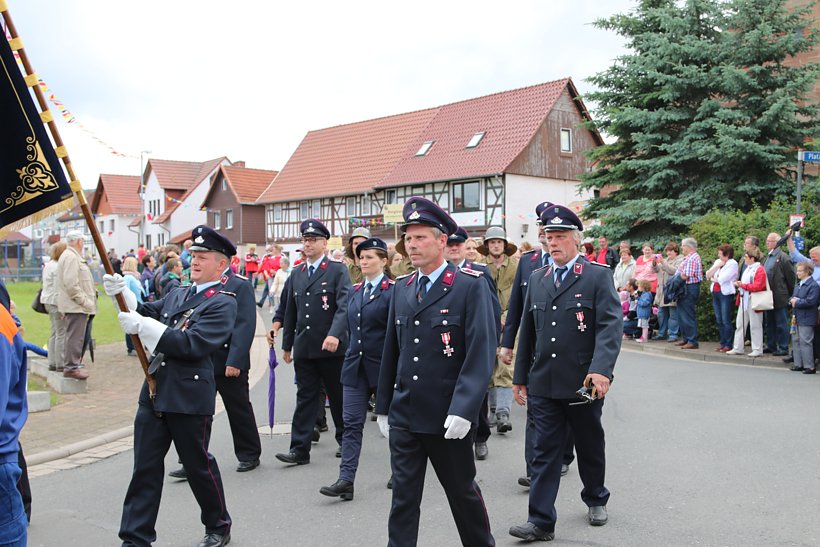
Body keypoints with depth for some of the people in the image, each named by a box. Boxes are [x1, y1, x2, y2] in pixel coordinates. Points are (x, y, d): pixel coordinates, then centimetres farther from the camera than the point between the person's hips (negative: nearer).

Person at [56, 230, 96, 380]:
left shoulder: (70, 255, 19)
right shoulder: (71, 257, -15)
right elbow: (71, 283, -22)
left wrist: (86, 300, 20)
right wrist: (84, 301, -19)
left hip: (74, 305, 11)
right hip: (76, 306, -11)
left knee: (75, 336, 16)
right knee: (75, 337, -8)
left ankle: (73, 364, 23)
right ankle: (71, 367, -5)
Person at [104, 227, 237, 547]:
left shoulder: (223, 303, -10)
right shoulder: (177, 295, 16)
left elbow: (193, 344, -22)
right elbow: (145, 314, 13)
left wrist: (142, 326, -24)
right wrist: (123, 293, -6)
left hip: (190, 398, -7)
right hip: (154, 392, 7)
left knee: (198, 465, 8)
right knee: (145, 467, 8)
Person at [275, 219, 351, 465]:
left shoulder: (338, 270, -4)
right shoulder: (296, 275, 13)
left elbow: (345, 306, -15)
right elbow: (290, 311, 17)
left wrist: (335, 334, -28)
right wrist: (287, 345, 17)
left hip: (331, 347, -4)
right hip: (304, 349, 4)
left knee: (338, 397, 10)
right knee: (305, 398, 5)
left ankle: (345, 441, 27)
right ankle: (300, 450, 7)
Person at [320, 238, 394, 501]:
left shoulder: (392, 291, -10)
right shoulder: (355, 291, 11)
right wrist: (353, 354, 15)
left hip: (382, 367, -5)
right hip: (355, 365, 6)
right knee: (351, 423, 0)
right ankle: (346, 480, -1)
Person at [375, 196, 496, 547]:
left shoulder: (471, 286, -10)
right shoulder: (401, 289, 8)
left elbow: (481, 352, -16)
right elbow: (391, 351, 13)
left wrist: (463, 411, -23)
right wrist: (383, 407, 13)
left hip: (449, 417, -4)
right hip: (403, 416, 4)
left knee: (462, 492, 14)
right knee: (403, 498, 8)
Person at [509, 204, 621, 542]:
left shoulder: (598, 276, -5)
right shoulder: (537, 279, 9)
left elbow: (610, 326, -15)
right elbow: (527, 331, 13)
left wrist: (601, 369, -28)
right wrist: (520, 377, 13)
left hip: (584, 383, -3)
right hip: (542, 384, 3)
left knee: (590, 447, 16)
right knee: (544, 451, 4)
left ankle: (596, 500, 39)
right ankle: (541, 522, 9)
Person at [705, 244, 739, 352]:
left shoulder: (733, 264, -7)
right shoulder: (717, 262, 15)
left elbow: (722, 279, -15)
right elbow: (707, 275, 7)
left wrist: (713, 279, 4)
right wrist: (717, 266, -3)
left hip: (726, 294, -7)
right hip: (715, 293, 7)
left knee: (726, 321, -6)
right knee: (719, 320, 9)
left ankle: (728, 345, 0)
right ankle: (722, 343, 15)